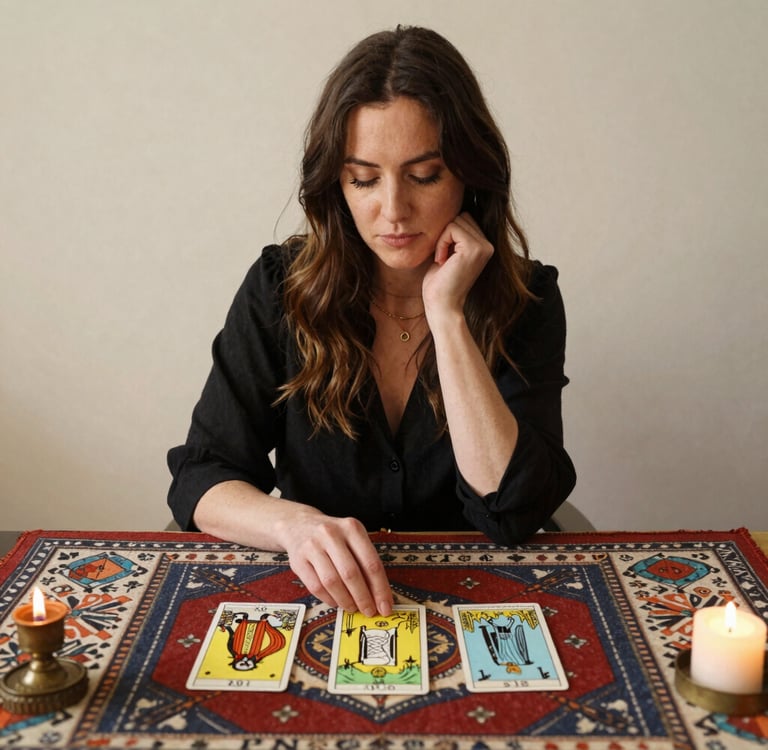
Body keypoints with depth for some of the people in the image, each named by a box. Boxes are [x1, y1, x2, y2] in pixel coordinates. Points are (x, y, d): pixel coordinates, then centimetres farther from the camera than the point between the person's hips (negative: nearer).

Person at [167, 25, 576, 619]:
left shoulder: (525, 299, -6)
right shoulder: (281, 288, -5)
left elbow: (513, 509, -16)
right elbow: (199, 478, -6)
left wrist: (446, 314, -18)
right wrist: (294, 524, -27)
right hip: (315, 601, 2)